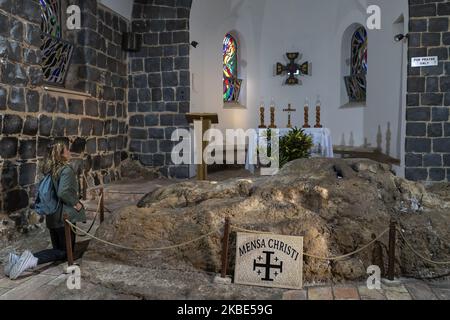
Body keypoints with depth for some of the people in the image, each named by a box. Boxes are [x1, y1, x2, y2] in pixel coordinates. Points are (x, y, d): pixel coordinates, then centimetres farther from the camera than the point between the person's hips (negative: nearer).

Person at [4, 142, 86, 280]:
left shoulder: (51, 170, 10)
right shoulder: (66, 169, -16)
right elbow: (63, 192, -29)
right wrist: (76, 203, -14)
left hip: (52, 216, 8)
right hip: (65, 216, -8)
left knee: (57, 249, 18)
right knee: (65, 252, 5)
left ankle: (20, 259, 0)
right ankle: (33, 260, -18)